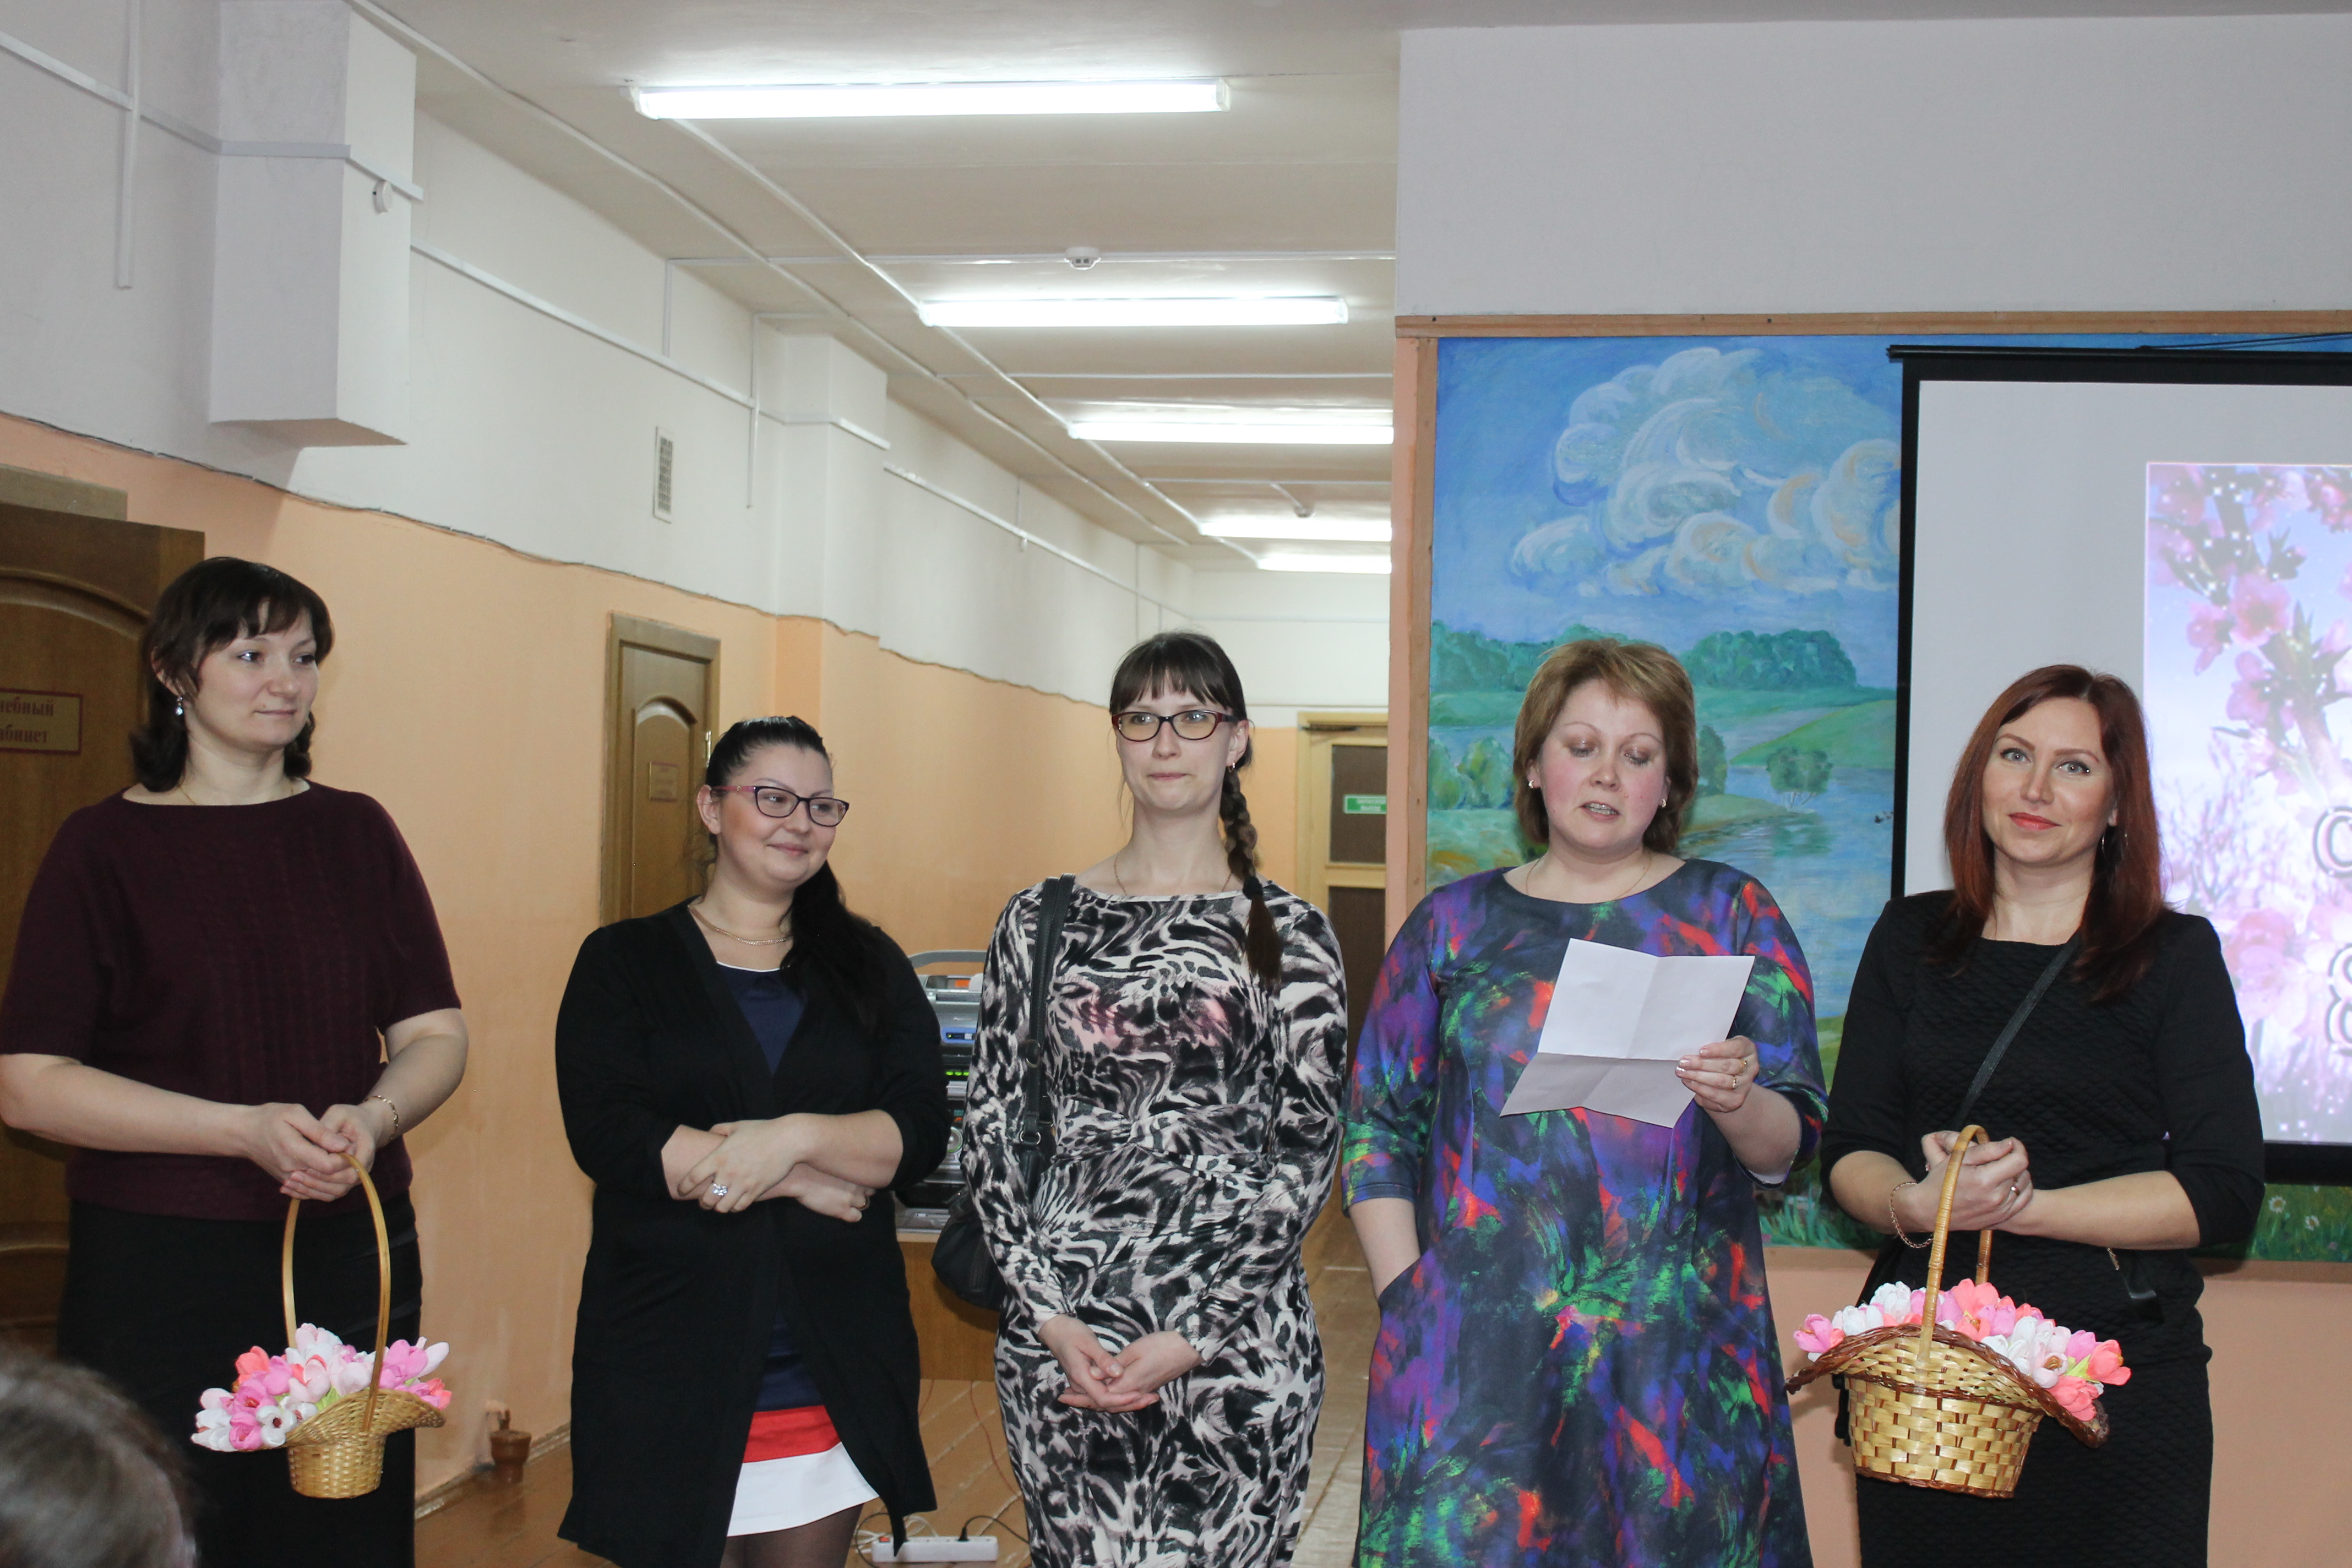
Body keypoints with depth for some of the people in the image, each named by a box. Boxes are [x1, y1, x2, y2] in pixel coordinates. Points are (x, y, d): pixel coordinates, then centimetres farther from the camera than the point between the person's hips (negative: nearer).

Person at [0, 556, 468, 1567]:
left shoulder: (354, 832, 9)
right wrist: (248, 1128, -17)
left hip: (353, 1257, 3)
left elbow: (434, 1034, 8)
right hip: (159, 1273, -3)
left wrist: (371, 1120, -14)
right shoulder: (106, 846, -1)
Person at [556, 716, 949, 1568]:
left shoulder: (872, 967, 10)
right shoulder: (624, 961, 4)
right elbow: (606, 1135, -11)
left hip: (836, 1371, 2)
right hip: (671, 1361, -2)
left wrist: (793, 1137, -19)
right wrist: (808, 1182, -11)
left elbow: (920, 1134, -1)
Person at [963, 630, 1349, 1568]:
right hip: (1061, 1328, 2)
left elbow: (1308, 1151, -2)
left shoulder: (1289, 934, 2)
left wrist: (1194, 1335, -10)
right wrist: (1051, 1316, -6)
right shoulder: (1044, 922, 7)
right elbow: (988, 1128, 6)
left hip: (1237, 1332, -1)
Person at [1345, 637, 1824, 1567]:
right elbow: (1378, 1125, 8)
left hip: (1677, 1348, 0)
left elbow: (1791, 1146, 3)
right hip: (1475, 1342, 0)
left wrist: (1739, 1103, -18)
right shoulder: (1454, 922, 8)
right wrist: (1407, 1297, -2)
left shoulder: (1729, 914, 7)